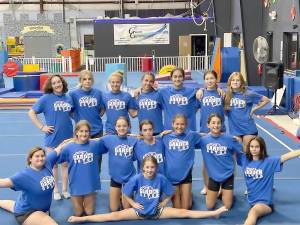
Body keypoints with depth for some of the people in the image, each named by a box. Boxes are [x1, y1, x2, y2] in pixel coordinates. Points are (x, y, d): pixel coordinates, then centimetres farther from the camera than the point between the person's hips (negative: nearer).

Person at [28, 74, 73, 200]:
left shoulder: (68, 98, 1)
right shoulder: (46, 98, -9)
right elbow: (31, 113, -7)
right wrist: (42, 127, -11)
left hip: (67, 137, 3)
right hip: (52, 138, -3)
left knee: (66, 164, 13)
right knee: (53, 164, 11)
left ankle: (65, 190, 26)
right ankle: (55, 190, 25)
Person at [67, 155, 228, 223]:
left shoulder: (161, 178, -10)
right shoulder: (137, 179, -12)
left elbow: (170, 193, 5)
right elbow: (126, 193, -1)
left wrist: (163, 203, -1)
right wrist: (133, 203, -5)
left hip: (157, 211, 1)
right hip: (139, 211, -1)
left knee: (184, 212, -8)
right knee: (115, 215, -17)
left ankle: (213, 213, -7)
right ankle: (82, 219, -23)